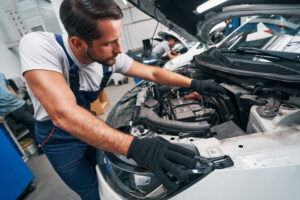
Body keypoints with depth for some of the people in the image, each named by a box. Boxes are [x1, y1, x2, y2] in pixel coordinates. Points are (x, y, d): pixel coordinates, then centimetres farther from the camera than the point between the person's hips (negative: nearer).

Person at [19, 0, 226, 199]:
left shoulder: (112, 57, -18)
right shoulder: (39, 45, -33)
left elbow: (153, 73, -9)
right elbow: (64, 114, -46)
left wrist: (194, 83, -14)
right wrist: (137, 147, -51)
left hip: (87, 126, 4)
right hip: (59, 138, -4)